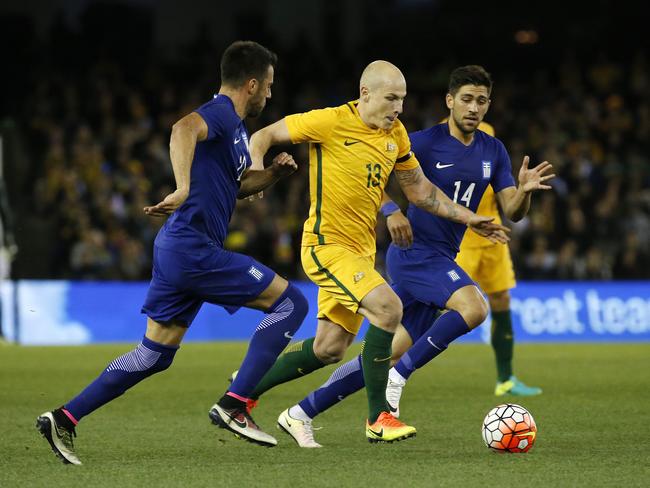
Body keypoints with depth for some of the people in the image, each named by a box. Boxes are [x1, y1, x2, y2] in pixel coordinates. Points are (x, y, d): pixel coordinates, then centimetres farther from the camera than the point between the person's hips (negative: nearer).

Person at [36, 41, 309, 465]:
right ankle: (233, 405, -8)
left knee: (154, 355, 13)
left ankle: (64, 418, 11)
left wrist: (273, 172, 15)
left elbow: (236, 183, 34)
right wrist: (183, 188, -46)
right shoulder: (220, 113, -11)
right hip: (194, 249, -10)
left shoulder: (235, 127, 20)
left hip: (176, 251, 10)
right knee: (290, 302, -6)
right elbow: (184, 129, -34)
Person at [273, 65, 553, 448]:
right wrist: (392, 211, -22)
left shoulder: (493, 151, 10)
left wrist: (525, 190, -15)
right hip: (415, 250, -7)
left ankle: (300, 414, 13)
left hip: (440, 259, 7)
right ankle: (399, 377, -18)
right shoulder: (425, 142, -8)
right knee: (474, 307, -31)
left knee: (390, 355, 6)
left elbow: (512, 211, 6)